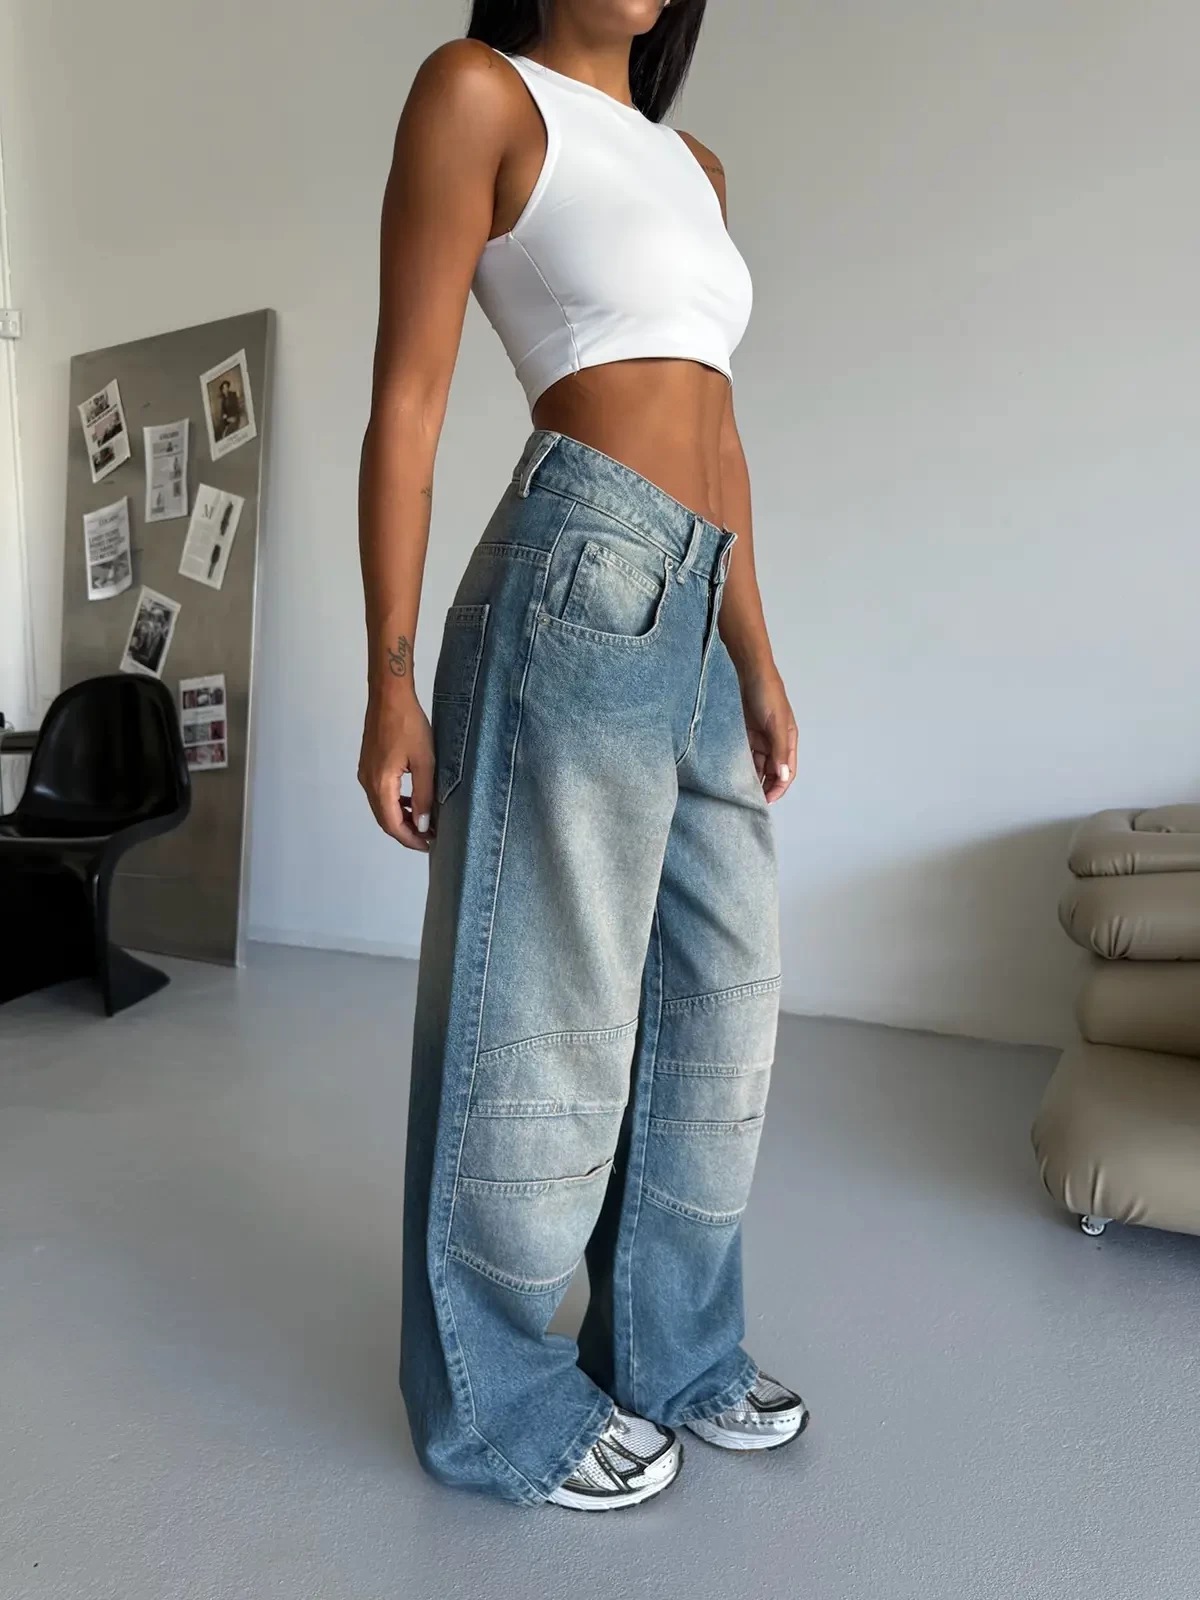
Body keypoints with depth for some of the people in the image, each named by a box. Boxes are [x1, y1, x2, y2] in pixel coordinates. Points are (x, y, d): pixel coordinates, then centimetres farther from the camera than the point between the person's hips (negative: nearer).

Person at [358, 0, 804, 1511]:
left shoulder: (694, 165, 24)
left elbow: (716, 433, 19)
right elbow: (407, 405, -5)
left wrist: (757, 658, 13)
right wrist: (390, 684, -10)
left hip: (693, 614, 9)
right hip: (583, 581, -8)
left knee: (723, 989, 12)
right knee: (546, 1008, -1)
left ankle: (673, 1350, 31)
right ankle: (500, 1407, 21)